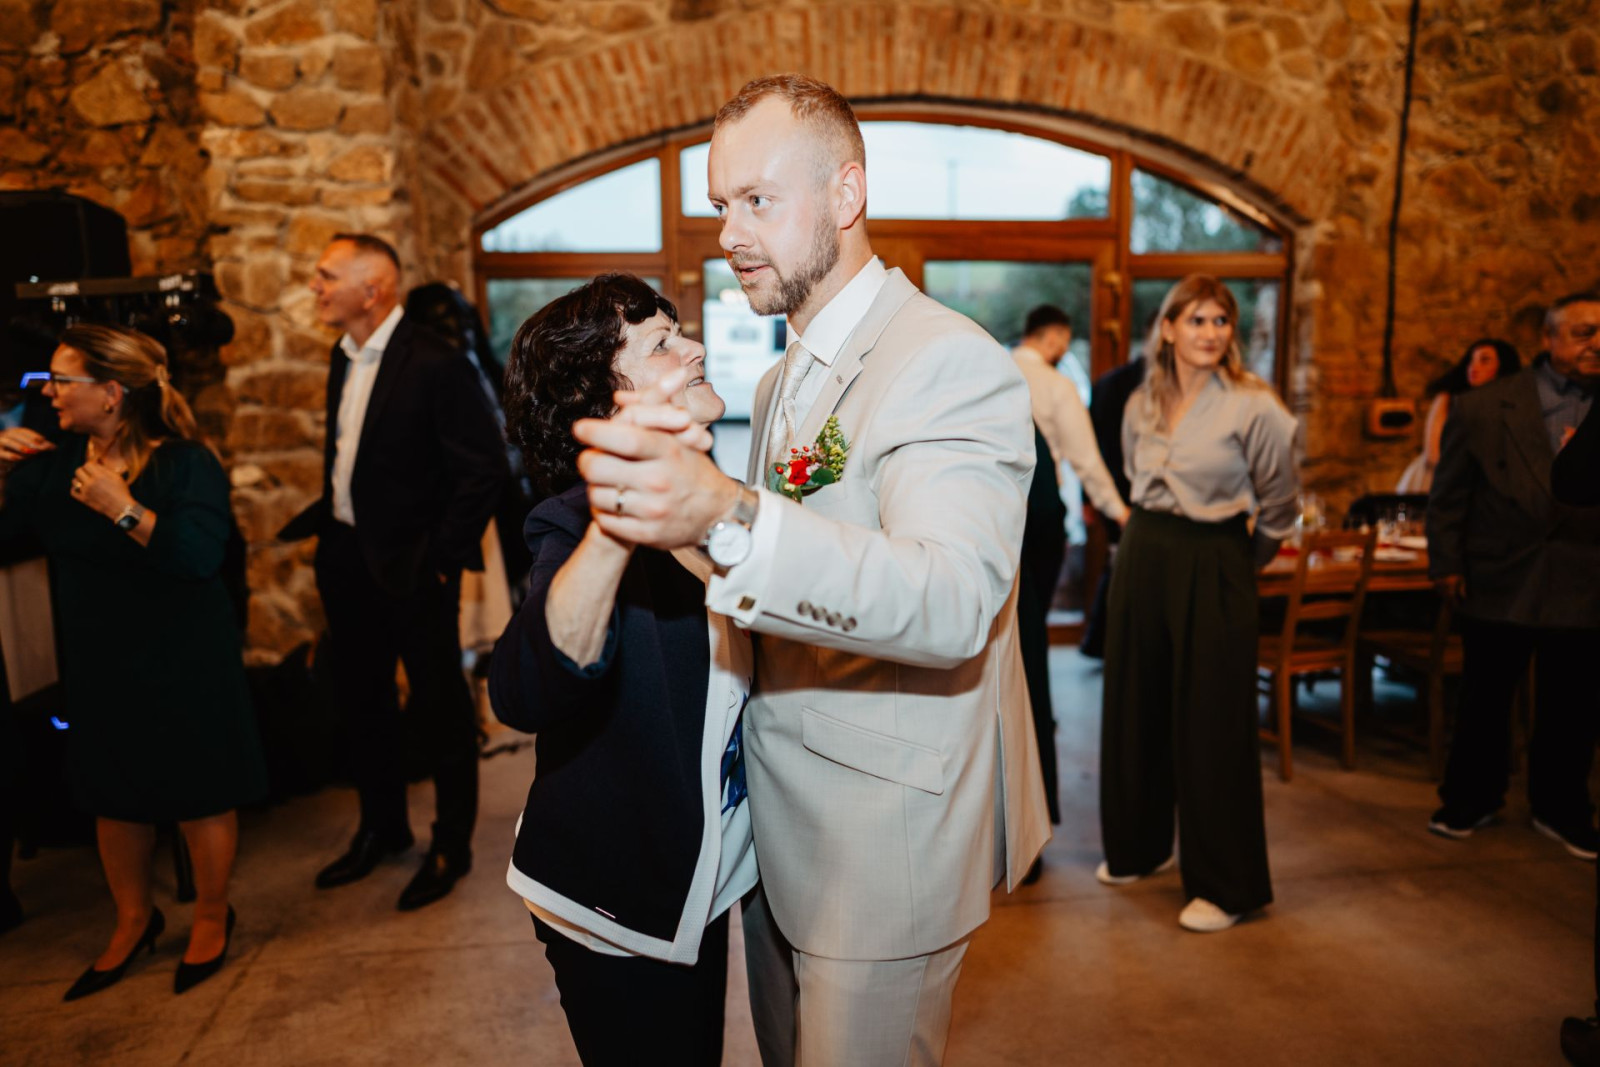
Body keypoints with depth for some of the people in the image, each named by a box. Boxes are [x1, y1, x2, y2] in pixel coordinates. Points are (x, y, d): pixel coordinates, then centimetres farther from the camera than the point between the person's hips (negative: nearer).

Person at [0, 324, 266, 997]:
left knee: (200, 797, 9)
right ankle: (134, 920, 40)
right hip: (99, 667, 6)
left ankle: (212, 916, 32)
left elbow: (201, 554, -30)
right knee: (115, 798, 19)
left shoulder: (185, 464, -17)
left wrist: (124, 510, -33)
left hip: (184, 668, -6)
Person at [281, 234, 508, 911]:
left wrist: (443, 558, -17)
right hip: (346, 557, 9)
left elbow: (485, 468, -19)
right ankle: (383, 827, 39)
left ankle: (451, 847, 24)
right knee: (360, 698, 19)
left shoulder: (436, 365, -18)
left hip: (410, 565, -8)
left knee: (440, 707, 6)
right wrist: (323, 516, 8)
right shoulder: (344, 357, 8)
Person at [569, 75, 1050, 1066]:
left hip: (887, 839, -8)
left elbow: (955, 602, -34)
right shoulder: (784, 383, 11)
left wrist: (730, 517, -47)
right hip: (779, 824, 9)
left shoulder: (952, 361, -18)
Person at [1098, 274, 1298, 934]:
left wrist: (1244, 561, 10)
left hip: (1212, 566, -5)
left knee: (1213, 722, 1)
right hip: (1143, 556, 6)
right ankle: (1140, 845, 34)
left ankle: (1226, 885, 15)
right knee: (1136, 706, 14)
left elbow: (1278, 503, 2)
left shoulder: (1254, 408, -10)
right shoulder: (1142, 404, 5)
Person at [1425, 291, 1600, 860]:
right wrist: (1447, 563, -4)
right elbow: (1448, 494, -1)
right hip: (1499, 581, -1)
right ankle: (1471, 799, 30)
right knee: (1483, 700, 12)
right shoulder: (1482, 408, -3)